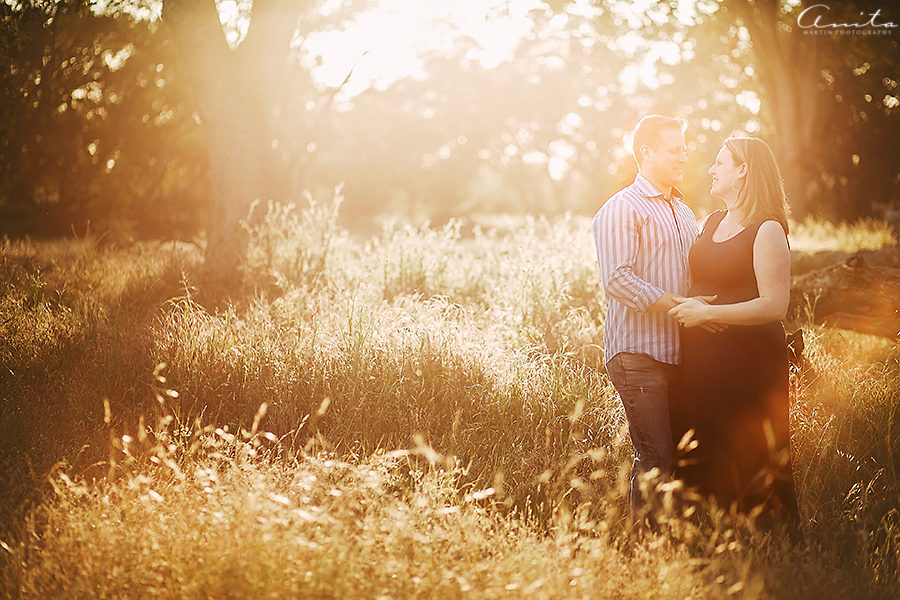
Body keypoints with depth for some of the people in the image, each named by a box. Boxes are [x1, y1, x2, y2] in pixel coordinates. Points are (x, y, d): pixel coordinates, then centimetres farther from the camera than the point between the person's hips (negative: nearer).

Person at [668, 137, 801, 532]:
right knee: (701, 461, 12)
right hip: (702, 356, 8)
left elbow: (774, 305, -18)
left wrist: (706, 313, -19)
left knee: (750, 463, -2)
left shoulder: (767, 230, -11)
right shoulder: (712, 222, 13)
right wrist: (684, 306, 7)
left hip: (749, 359, -8)